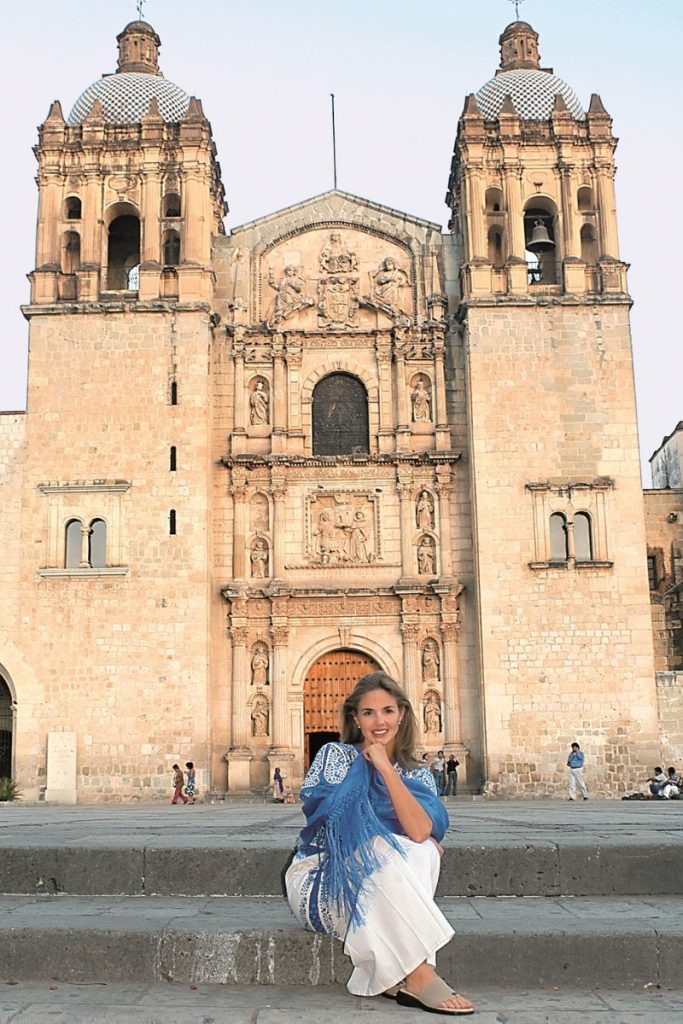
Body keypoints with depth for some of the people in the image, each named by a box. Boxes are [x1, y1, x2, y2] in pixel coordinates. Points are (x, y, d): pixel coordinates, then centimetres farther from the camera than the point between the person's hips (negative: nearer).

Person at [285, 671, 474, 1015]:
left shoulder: (417, 775, 3)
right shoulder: (334, 755, -3)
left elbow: (420, 832, -18)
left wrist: (385, 767, -21)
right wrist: (389, 841, -16)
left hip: (376, 889, 4)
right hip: (319, 879, -3)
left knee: (421, 852, -26)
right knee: (384, 851, -32)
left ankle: (393, 976, -30)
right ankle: (418, 976, -34)